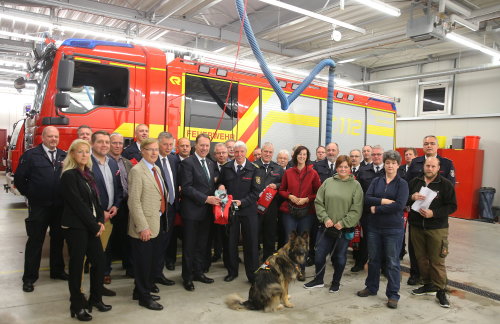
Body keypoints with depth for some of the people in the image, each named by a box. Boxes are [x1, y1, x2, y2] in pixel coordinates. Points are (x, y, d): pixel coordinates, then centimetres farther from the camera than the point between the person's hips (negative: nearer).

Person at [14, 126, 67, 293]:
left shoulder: (64, 156, 6)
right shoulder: (31, 155, -4)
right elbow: (19, 178, -3)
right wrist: (30, 194, 0)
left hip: (60, 206, 4)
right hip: (39, 206, -4)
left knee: (58, 239, 14)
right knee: (35, 241, 4)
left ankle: (57, 270, 30)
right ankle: (29, 277, 15)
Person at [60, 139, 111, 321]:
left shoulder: (88, 173, 11)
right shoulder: (69, 175, -11)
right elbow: (78, 204, -15)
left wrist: (100, 221, -1)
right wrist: (94, 226, -12)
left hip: (91, 226, 7)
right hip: (75, 226, -7)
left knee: (99, 260, 7)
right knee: (77, 264, 3)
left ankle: (95, 299, 24)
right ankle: (77, 306, 17)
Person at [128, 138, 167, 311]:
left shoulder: (157, 169, 11)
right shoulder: (137, 171, -14)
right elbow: (134, 202, -18)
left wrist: (161, 220, 11)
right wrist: (143, 227, -20)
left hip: (156, 223, 8)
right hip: (144, 226, -8)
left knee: (154, 259, 17)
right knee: (143, 262, 6)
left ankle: (141, 291, 35)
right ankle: (144, 297, 23)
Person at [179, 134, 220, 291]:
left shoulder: (211, 164, 12)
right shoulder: (187, 163, -10)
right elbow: (186, 187, -17)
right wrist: (205, 199, -20)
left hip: (207, 211, 6)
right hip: (192, 210, -6)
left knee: (202, 244, 15)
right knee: (189, 245, 5)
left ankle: (198, 272, 29)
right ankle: (187, 277, 18)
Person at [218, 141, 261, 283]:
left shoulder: (253, 169, -3)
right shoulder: (226, 168, 5)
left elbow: (255, 191, -6)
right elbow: (220, 183, 17)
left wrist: (242, 202, -16)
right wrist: (220, 186, -6)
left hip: (248, 210, -2)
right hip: (230, 209, 2)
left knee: (251, 243, 4)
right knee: (230, 242, 11)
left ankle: (253, 274, 18)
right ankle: (232, 271, 28)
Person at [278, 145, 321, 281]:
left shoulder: (313, 173, 0)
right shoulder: (288, 172, 5)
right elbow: (281, 190, 13)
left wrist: (307, 199, -11)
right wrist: (290, 196, -6)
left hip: (307, 211, -1)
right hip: (289, 211, 1)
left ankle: (301, 269, 18)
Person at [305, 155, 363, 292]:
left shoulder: (355, 185, -3)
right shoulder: (328, 182, 3)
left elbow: (356, 209, -7)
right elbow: (318, 202, 3)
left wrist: (343, 223, -13)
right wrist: (325, 218, -8)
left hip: (344, 228, -2)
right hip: (326, 227, 2)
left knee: (340, 257, 11)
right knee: (319, 254, 8)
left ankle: (336, 282, 32)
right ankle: (318, 280, 29)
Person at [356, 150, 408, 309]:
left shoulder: (402, 183, -4)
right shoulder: (376, 181, 6)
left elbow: (399, 205, -18)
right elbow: (367, 199, -6)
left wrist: (376, 209, -14)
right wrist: (384, 201, -19)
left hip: (394, 228, -3)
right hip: (374, 226, 4)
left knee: (392, 262, 5)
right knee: (373, 258, 14)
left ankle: (393, 295, 18)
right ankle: (371, 287, 31)